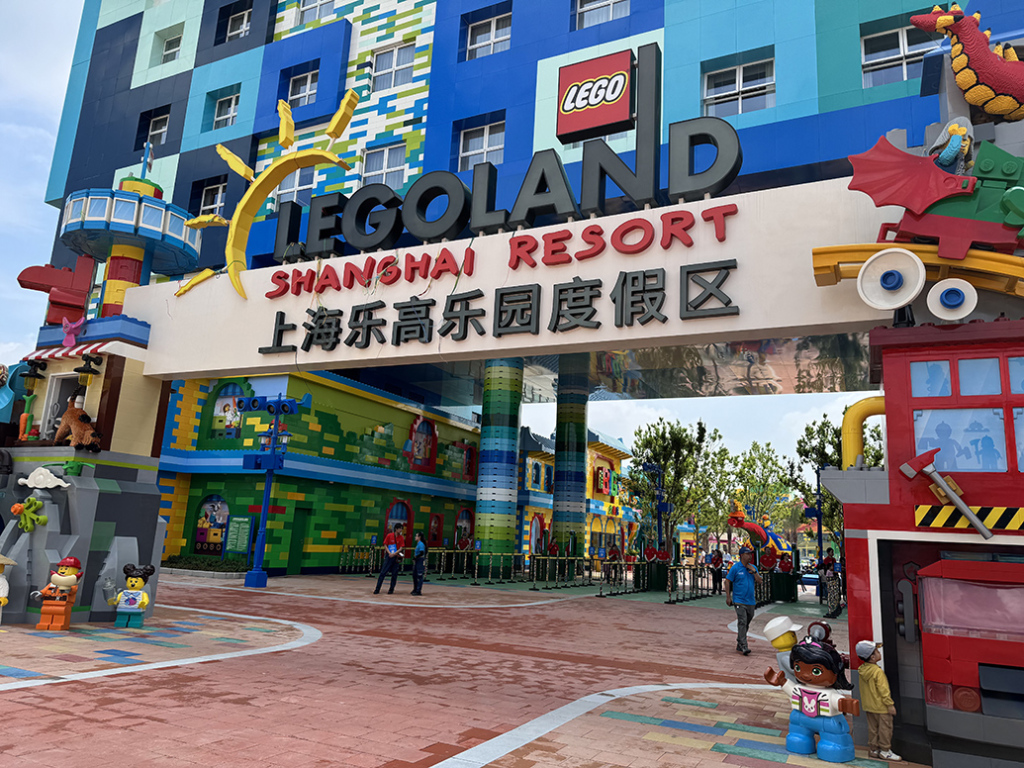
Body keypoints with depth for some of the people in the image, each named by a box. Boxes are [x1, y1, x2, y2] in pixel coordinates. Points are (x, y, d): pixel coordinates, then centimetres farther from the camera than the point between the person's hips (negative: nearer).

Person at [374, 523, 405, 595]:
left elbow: (401, 548, -1)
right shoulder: (389, 536, -1)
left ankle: (391, 590, 11)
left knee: (394, 574, 2)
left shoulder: (401, 538, 2)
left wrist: (394, 554, -15)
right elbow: (385, 545, 1)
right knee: (383, 573, -3)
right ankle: (377, 589, 0)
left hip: (396, 557, 1)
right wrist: (389, 553, -13)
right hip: (388, 556, -1)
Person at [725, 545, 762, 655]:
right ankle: (743, 647, -14)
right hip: (739, 601, -6)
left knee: (746, 624, 12)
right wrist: (728, 597, -8)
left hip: (750, 601, 6)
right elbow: (728, 581, -5)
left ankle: (739, 645, 24)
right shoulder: (735, 567, -7)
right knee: (742, 622, -13)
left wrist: (754, 572, -9)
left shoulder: (753, 567, 9)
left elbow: (760, 581, 5)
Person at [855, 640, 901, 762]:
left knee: (873, 727, 15)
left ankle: (873, 749, 22)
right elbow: (883, 690, -21)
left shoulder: (862, 670, 2)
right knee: (885, 728, 5)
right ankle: (885, 751, 13)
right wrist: (890, 704, -13)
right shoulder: (878, 672, -22)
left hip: (868, 705, 8)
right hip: (881, 706, -8)